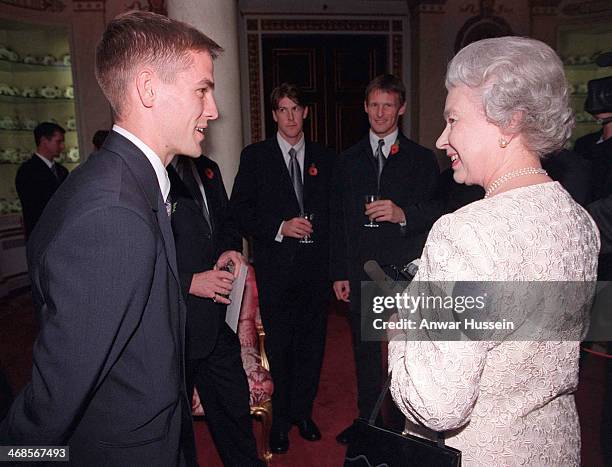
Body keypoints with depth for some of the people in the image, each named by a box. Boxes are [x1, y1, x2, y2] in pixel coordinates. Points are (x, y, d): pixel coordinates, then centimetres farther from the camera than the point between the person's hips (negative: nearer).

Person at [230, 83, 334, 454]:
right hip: (275, 269, -2)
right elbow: (240, 210, -2)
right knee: (279, 347, 7)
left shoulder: (325, 159, 10)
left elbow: (334, 212, 10)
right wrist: (280, 227, -15)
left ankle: (303, 412, 31)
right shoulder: (255, 156, 3)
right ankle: (281, 419, 27)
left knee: (312, 344, 10)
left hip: (315, 267, 2)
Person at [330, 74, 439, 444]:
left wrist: (403, 215, -21)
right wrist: (339, 272, 4)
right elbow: (338, 220, 8)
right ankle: (367, 418, 33)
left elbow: (435, 216, 0)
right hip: (360, 272, 3)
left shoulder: (422, 159, 2)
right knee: (365, 348, 14)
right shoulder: (348, 160, 9)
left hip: (406, 273, -2)